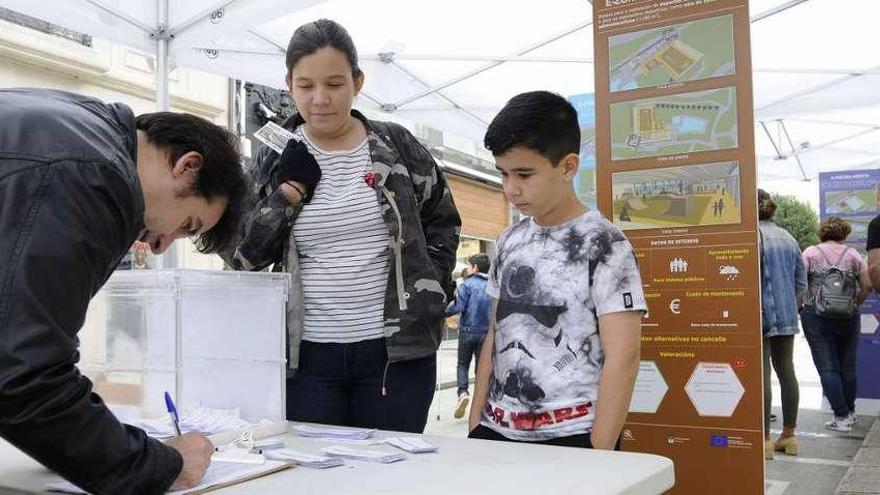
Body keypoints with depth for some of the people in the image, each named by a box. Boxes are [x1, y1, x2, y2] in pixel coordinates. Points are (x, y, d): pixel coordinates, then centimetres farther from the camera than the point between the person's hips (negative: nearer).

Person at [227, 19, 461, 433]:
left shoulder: (397, 146, 2)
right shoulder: (274, 161, 3)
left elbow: (442, 222, 13)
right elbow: (243, 257, 0)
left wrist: (430, 291, 2)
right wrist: (288, 192, -11)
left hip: (397, 350, 0)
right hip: (307, 356, 1)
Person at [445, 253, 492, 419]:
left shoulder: (467, 284, -6)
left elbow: (458, 306, -16)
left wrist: (443, 312, -3)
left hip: (468, 329, -3)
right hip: (487, 332, 3)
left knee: (463, 364, 11)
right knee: (482, 366, 11)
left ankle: (463, 392, -12)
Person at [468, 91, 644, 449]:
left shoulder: (605, 245, -9)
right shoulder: (508, 242, 8)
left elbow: (623, 359, -12)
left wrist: (599, 451, -15)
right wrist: (475, 424, 8)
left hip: (570, 435, -5)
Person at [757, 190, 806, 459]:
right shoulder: (788, 237, 13)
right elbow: (801, 279, 17)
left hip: (762, 316, -8)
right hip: (787, 316, 8)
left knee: (762, 375, -5)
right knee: (786, 371, 12)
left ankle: (764, 439, -2)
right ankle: (788, 436, 20)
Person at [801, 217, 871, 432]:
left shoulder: (810, 253, -1)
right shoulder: (852, 254, 4)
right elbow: (867, 286, 3)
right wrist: (854, 304, 16)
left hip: (816, 316, -2)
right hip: (849, 318, 2)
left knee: (828, 368, 1)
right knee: (848, 367, 14)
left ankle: (841, 417, -2)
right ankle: (850, 412, 26)